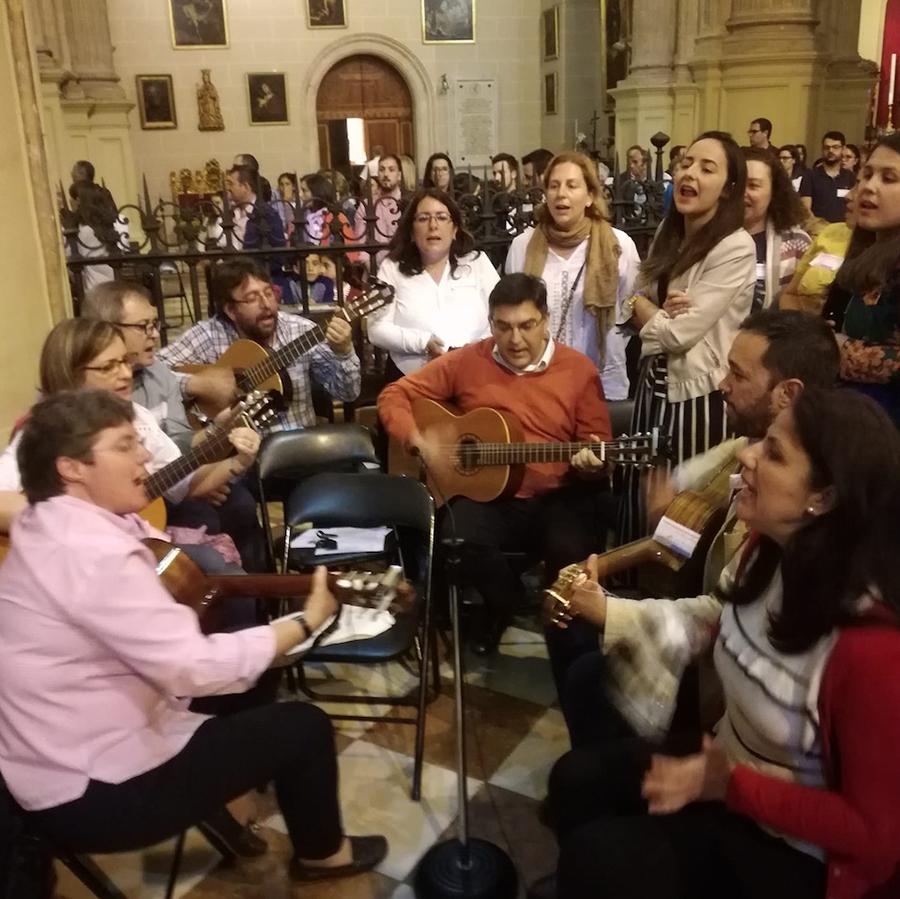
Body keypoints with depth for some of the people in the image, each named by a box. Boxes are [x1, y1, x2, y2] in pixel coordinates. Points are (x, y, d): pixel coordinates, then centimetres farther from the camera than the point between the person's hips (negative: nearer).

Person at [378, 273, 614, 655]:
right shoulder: (466, 361, 1)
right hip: (488, 495, 1)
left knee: (569, 548, -32)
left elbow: (598, 443, 5)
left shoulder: (578, 369, 2)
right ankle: (504, 600, 6)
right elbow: (394, 395, 5)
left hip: (557, 498, 0)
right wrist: (420, 442, -11)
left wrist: (591, 462, -19)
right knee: (458, 538, -31)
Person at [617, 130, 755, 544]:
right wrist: (662, 311, -14)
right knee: (643, 500, 16)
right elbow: (632, 312, 8)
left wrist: (642, 305, -3)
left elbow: (679, 333, -21)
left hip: (699, 394, -7)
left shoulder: (736, 247, -16)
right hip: (655, 383, 7)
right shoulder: (667, 234, 9)